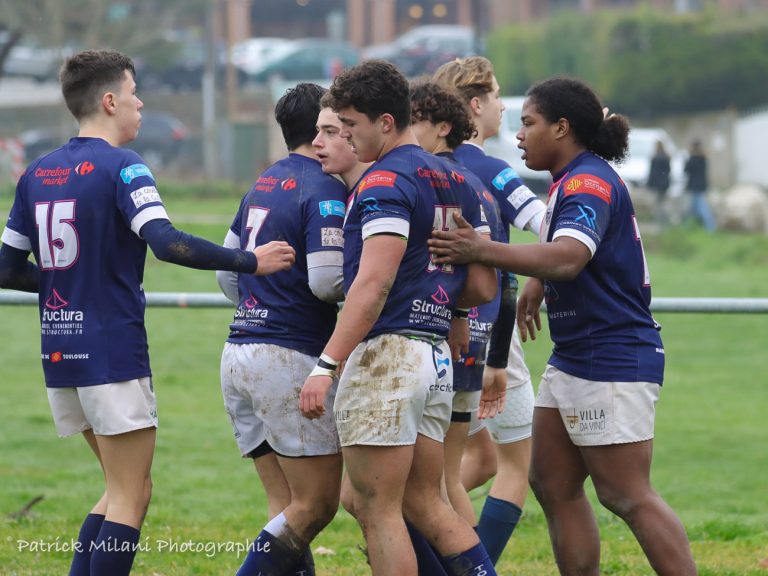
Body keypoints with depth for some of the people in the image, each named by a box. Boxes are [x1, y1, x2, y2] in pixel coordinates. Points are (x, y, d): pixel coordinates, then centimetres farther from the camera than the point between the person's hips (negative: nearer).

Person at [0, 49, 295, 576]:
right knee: (129, 500, -2)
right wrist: (251, 262, -17)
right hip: (113, 352, -8)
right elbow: (168, 243, -25)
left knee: (129, 490, 16)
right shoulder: (120, 167, -11)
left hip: (60, 354, 8)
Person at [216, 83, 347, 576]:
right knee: (317, 506, -3)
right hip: (292, 356, -8)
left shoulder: (263, 184, 15)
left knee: (293, 509, 8)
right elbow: (328, 281, -20)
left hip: (239, 353, 8)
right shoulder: (325, 189, -10)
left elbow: (226, 271, 21)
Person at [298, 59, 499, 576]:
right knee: (425, 503, 15)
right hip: (437, 355, 9)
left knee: (378, 511, -4)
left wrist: (326, 366, -24)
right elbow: (483, 288, 16)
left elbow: (373, 285, -22)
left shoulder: (385, 181, -11)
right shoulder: (455, 182, 16)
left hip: (386, 353, -9)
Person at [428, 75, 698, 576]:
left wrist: (482, 251, -42)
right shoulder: (570, 181, 13)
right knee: (554, 487, 8)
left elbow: (567, 258, -36)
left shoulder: (589, 182, -18)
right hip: (573, 361, 10)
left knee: (627, 497, -9)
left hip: (614, 363, -10)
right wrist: (536, 284, 27)